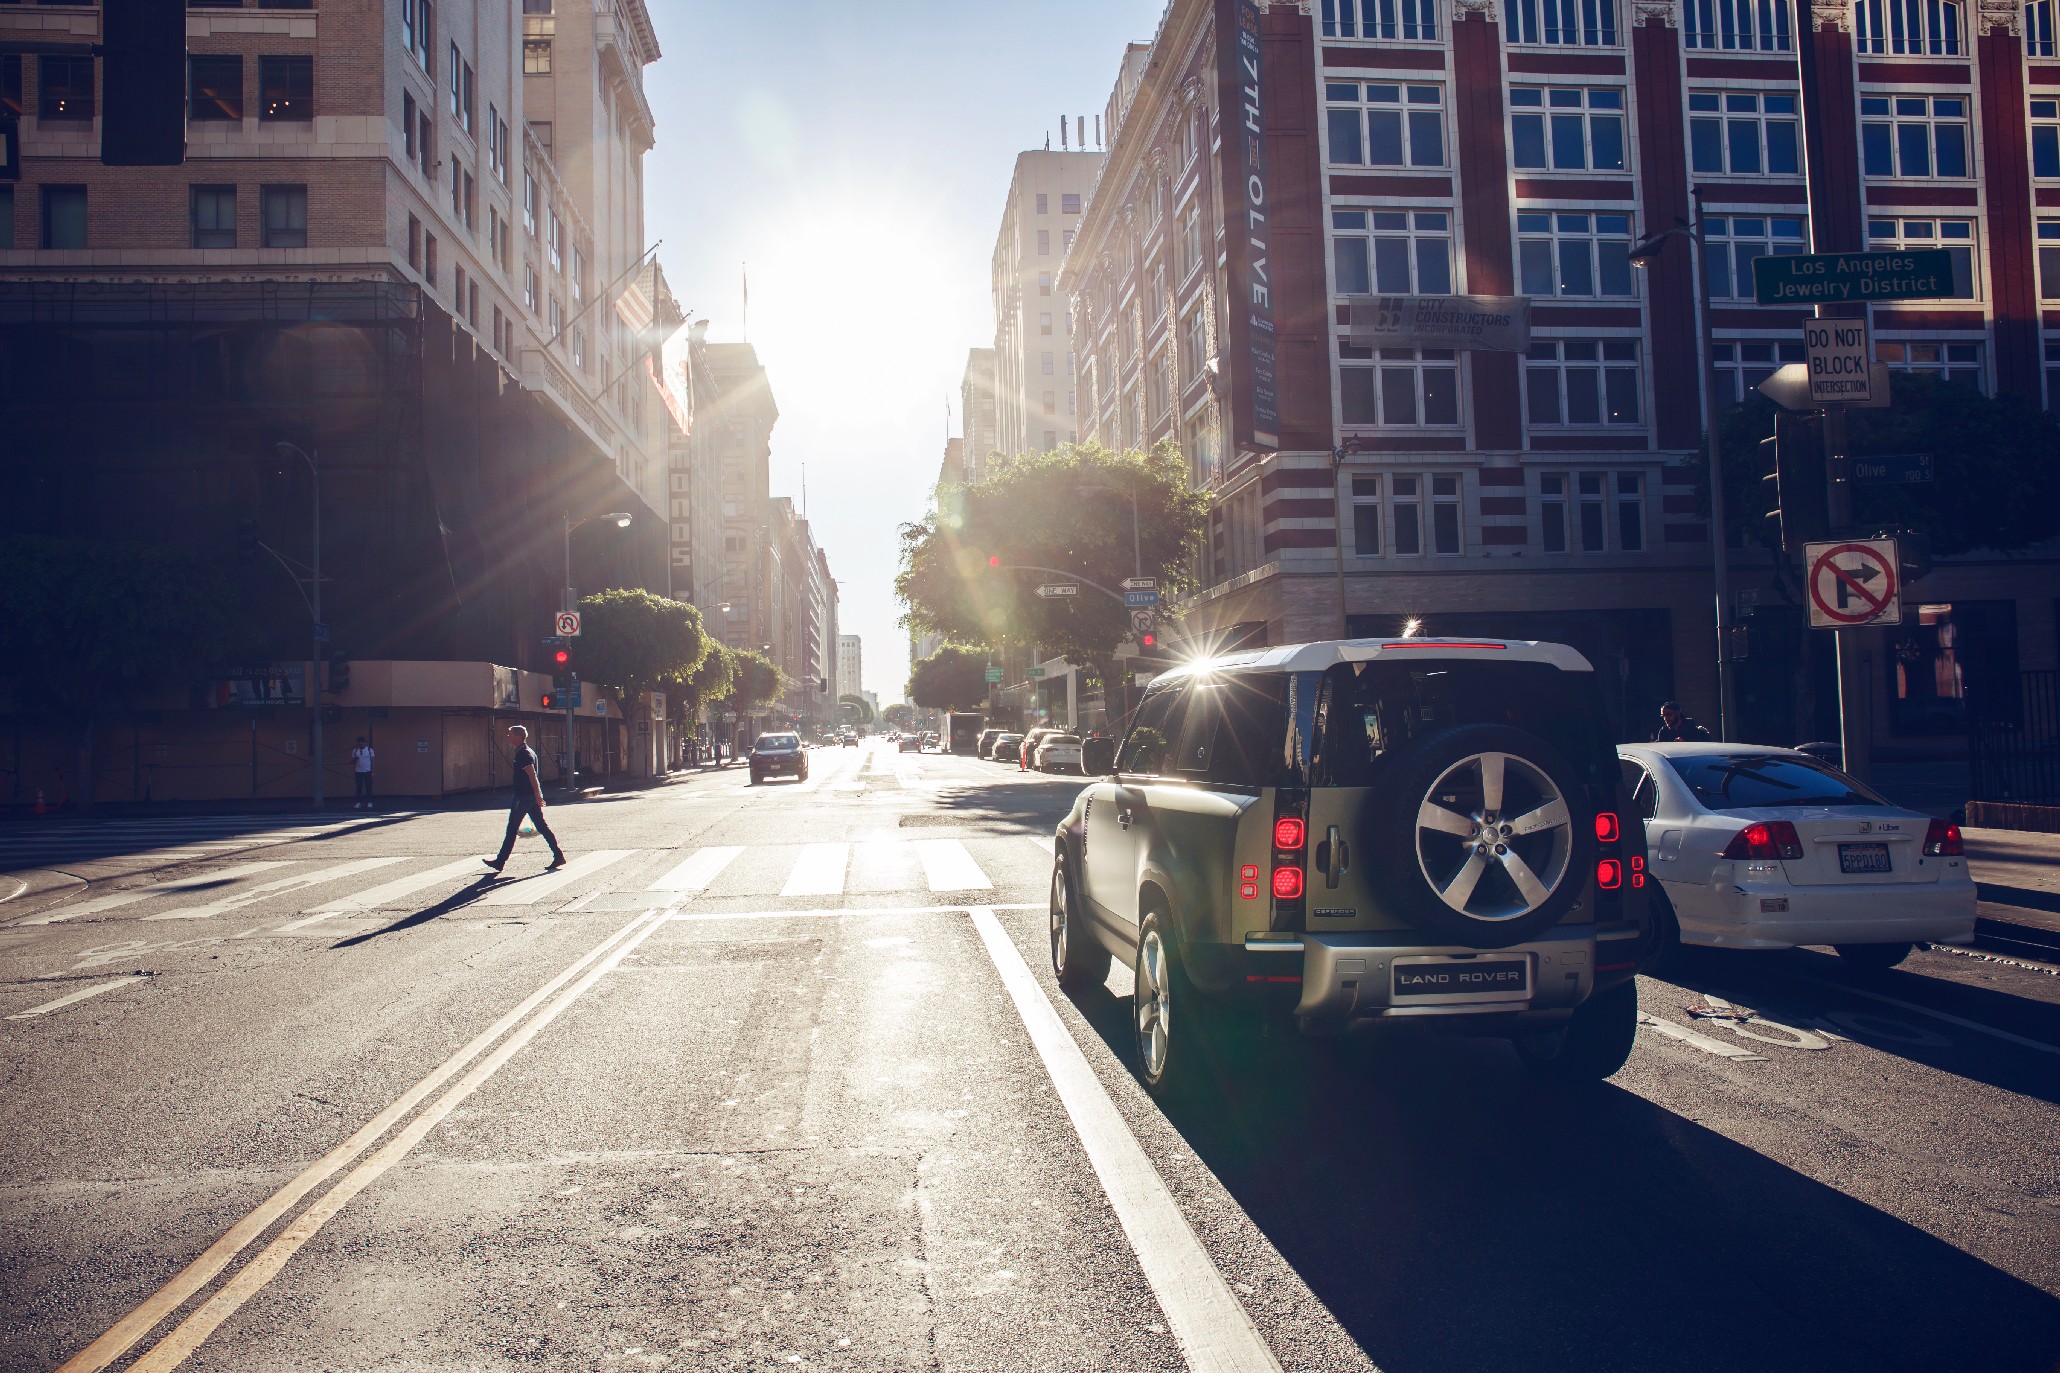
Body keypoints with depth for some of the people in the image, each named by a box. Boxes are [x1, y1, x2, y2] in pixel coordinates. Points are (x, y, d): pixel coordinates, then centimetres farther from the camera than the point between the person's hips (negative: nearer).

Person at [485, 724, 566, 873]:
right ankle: (558, 856, 2)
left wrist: (538, 796, -25)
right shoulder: (528, 752, 16)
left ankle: (500, 862, 8)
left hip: (523, 797, -9)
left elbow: (532, 775, -22)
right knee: (542, 826, 7)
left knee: (512, 830, 0)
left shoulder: (523, 754, -15)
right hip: (532, 796, 9)